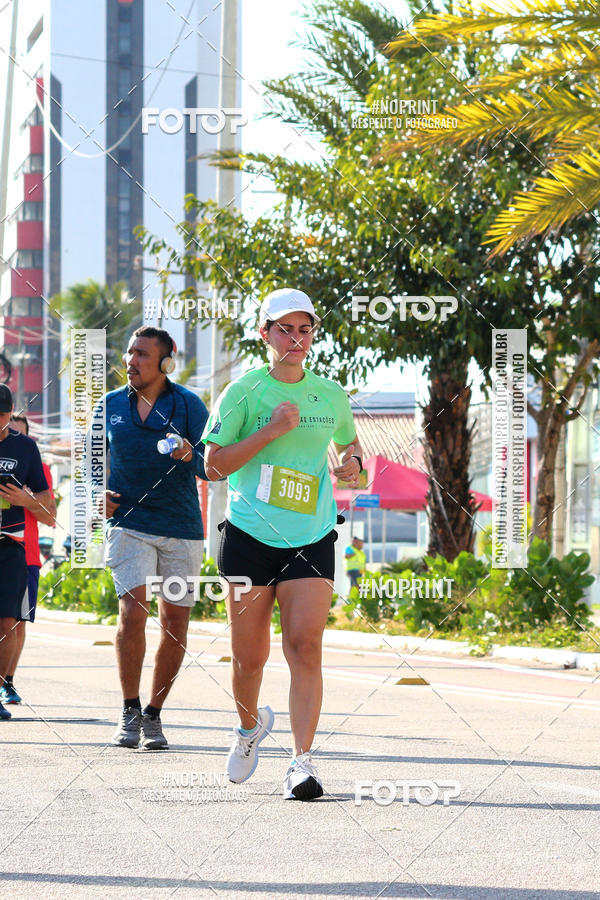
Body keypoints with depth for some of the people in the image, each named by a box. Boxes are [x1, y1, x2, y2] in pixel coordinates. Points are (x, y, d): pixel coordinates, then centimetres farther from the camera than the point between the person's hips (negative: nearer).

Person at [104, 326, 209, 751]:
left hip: (182, 528, 0)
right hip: (130, 524, 0)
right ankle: (130, 711, -2)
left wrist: (189, 455, -26)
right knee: (133, 611, -17)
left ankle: (154, 715, 18)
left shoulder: (189, 405, -1)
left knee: (175, 623, 3)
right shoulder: (111, 405, 6)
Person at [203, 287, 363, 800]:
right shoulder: (243, 393, -2)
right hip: (250, 539, -1)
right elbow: (213, 465, -7)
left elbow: (349, 442, 28)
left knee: (305, 647, -14)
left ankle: (303, 762, -14)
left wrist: (351, 462, 5)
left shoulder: (332, 395, 9)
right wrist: (270, 431, -16)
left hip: (311, 540, 2)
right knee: (249, 656, 5)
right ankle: (251, 725, 36)